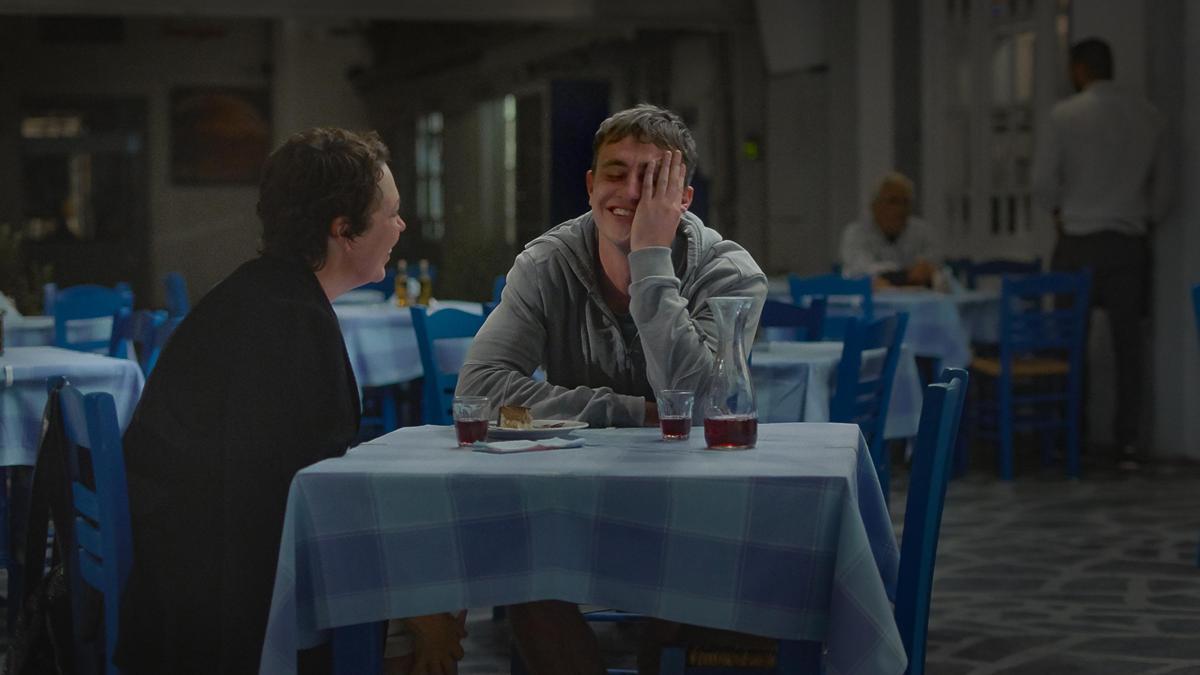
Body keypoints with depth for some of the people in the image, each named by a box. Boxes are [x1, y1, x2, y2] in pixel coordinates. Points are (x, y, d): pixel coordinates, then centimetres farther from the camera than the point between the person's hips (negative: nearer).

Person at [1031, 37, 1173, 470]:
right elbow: (1162, 187, 10)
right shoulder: (1149, 117, 5)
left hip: (1079, 243, -3)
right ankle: (1128, 444, 3)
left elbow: (1043, 182, -7)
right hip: (1129, 244, 3)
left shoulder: (1065, 115, -7)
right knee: (1128, 345, 4)